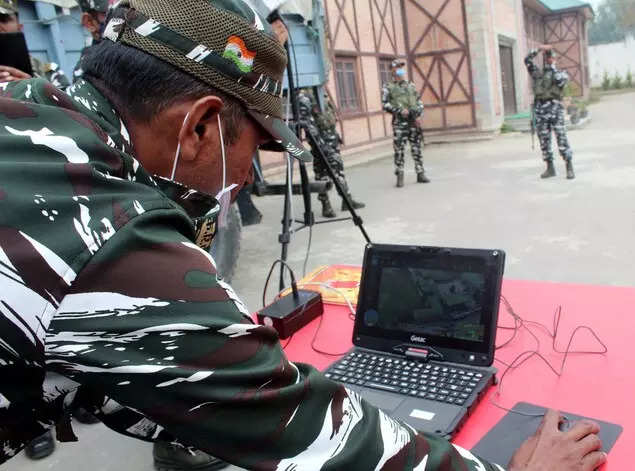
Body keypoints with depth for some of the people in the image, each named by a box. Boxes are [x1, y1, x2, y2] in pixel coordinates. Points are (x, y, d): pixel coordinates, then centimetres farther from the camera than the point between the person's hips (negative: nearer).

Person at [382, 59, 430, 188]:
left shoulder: (411, 85, 16)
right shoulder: (388, 87, 2)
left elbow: (419, 101, 18)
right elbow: (385, 104, -6)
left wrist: (419, 114, 2)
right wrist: (400, 110, -17)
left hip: (414, 122, 4)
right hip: (399, 123, -4)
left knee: (417, 149, 6)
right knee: (399, 151, -6)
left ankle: (420, 174, 13)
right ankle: (399, 177, 1)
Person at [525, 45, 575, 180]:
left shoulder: (561, 72, 11)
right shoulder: (537, 73, 17)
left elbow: (560, 80, -11)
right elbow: (527, 60, 11)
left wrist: (552, 67, -2)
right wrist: (538, 49, 1)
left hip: (555, 108, -3)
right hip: (540, 109, 3)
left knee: (561, 139, -8)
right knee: (544, 141, 5)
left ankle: (569, 168, -5)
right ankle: (550, 168, 14)